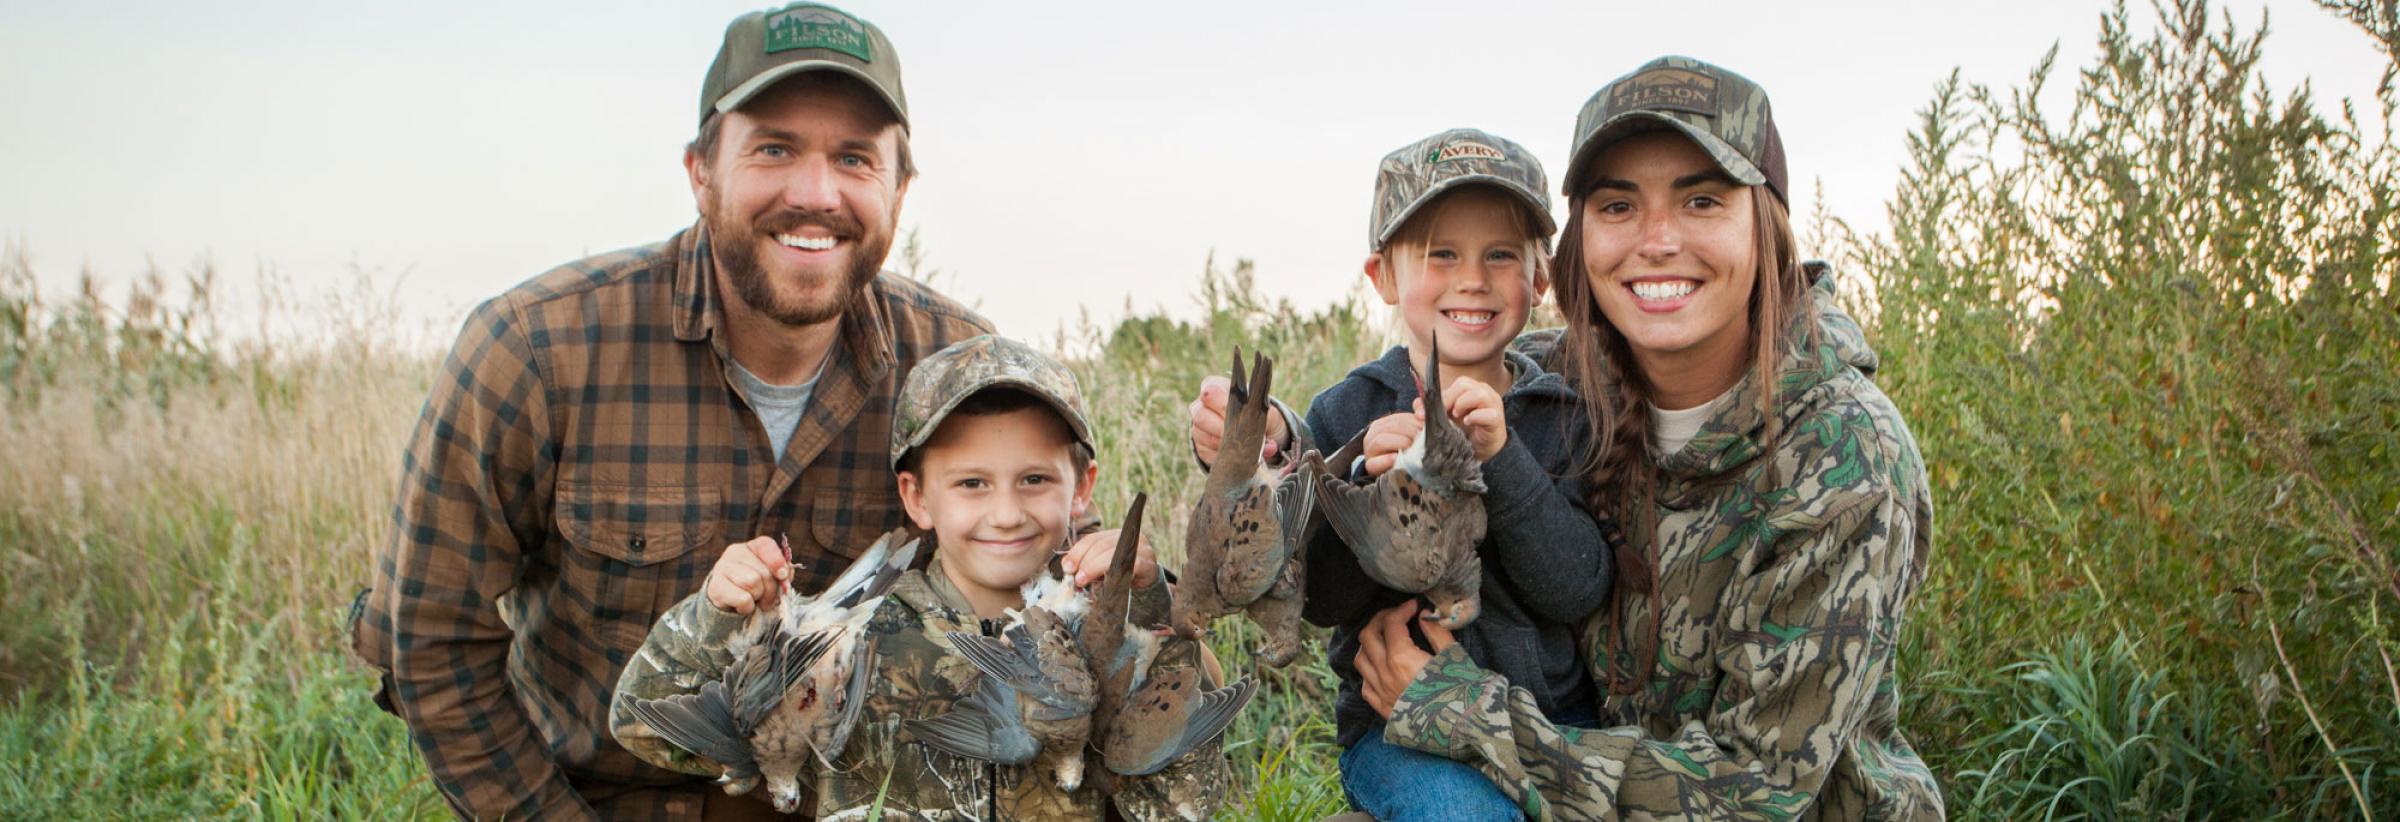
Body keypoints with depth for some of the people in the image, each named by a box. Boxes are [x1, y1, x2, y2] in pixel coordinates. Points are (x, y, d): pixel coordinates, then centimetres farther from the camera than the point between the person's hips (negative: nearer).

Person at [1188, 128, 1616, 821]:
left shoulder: (1564, 414, 3)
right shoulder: (1347, 412, -1)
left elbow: (1580, 592, -8)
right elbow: (1322, 602, -7)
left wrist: (1502, 457, -20)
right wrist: (1370, 481, -23)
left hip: (1553, 709, 2)